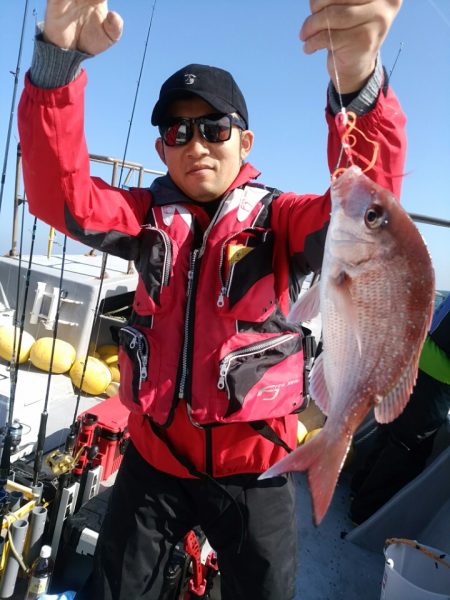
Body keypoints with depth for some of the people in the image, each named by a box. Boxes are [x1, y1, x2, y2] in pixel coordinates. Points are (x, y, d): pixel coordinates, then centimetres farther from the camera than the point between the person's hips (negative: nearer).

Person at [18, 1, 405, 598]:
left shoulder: (278, 220, -7)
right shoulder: (150, 216, 0)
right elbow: (59, 194, -15)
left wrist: (358, 83, -45)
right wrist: (59, 55, -31)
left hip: (251, 465, -1)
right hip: (153, 455, 3)